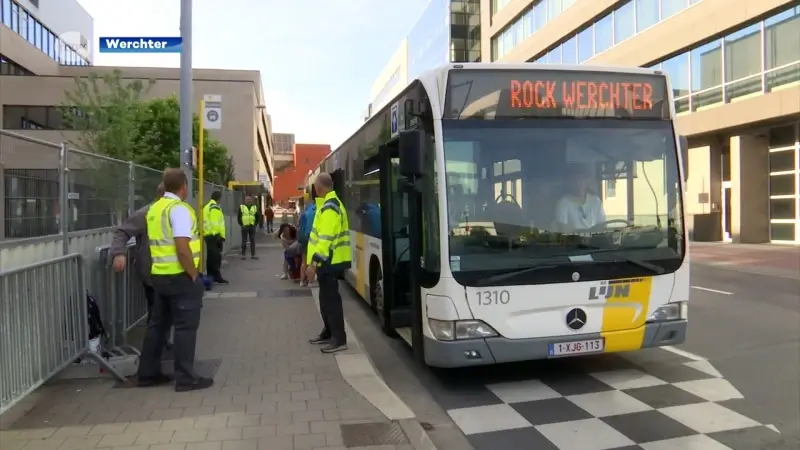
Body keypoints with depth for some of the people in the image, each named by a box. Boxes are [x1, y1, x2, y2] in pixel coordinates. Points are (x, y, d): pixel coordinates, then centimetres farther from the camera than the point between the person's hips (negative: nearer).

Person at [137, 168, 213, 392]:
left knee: (158, 323, 17)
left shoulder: (154, 208, 11)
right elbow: (182, 247, -24)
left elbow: (160, 242, 16)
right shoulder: (179, 209, -16)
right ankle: (186, 378, 7)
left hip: (159, 274, 9)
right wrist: (194, 274, -13)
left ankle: (148, 373, 26)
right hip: (180, 276, -8)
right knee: (185, 327, 0)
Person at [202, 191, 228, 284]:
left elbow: (207, 221, 18)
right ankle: (217, 277, -9)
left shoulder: (207, 207, 19)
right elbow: (216, 223, -20)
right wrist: (221, 236, -19)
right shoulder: (215, 207, -11)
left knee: (210, 256, 14)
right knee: (216, 257, -8)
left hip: (207, 235, 10)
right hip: (214, 235, -10)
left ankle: (210, 276, 19)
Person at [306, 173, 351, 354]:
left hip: (329, 262, -11)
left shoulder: (329, 207, -19)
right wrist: (316, 261, 22)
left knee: (331, 300, -6)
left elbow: (326, 239, -25)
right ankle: (329, 332, 28)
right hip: (329, 261, 11)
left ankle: (339, 339, -1)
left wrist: (313, 263, -25)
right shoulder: (332, 203, 16)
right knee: (326, 298, 18)